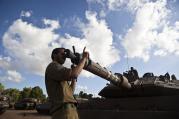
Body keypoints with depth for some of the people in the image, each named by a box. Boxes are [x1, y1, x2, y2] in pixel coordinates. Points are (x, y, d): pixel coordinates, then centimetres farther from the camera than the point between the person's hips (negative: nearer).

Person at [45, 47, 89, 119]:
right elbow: (72, 74, -22)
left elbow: (70, 92, 24)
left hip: (69, 110, 10)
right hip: (63, 111, -10)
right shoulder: (53, 66, -2)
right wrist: (84, 58, -9)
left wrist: (74, 78, 18)